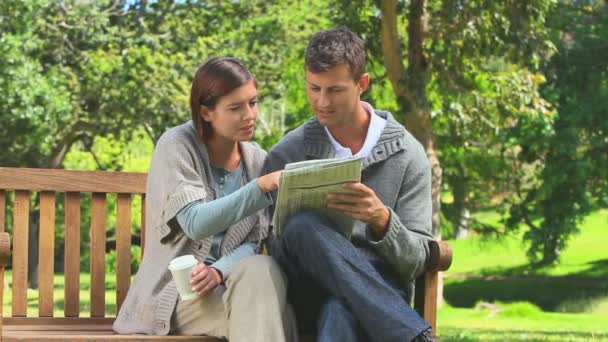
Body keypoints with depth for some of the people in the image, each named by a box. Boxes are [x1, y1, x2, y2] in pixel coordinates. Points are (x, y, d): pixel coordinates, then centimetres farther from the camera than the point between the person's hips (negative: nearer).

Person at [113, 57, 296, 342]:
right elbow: (195, 223, -20)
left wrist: (219, 271, -21)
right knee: (261, 273, -32)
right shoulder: (177, 146, -6)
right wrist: (260, 188, -31)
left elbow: (253, 243, 1)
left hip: (229, 282, 4)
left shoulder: (258, 160, 8)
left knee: (261, 270, -32)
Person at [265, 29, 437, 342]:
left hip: (378, 293, -3)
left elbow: (416, 261, 1)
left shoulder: (407, 154, 5)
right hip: (310, 299, 3)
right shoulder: (285, 155, 8)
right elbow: (276, 250, 6)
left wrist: (382, 220, -20)